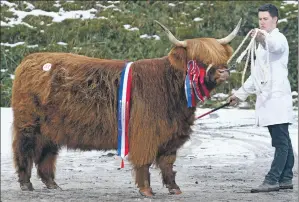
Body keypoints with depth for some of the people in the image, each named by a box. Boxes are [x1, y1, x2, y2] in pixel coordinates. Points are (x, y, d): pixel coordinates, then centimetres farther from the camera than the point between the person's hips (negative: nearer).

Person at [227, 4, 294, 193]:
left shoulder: (279, 38, -4)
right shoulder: (264, 43, 26)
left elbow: (275, 45, -32)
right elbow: (256, 75, 33)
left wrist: (263, 38, -54)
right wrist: (240, 94, 30)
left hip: (277, 97, -9)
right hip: (268, 99, 9)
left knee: (281, 141, -11)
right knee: (282, 141, 9)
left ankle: (272, 180, -18)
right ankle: (286, 179, 9)